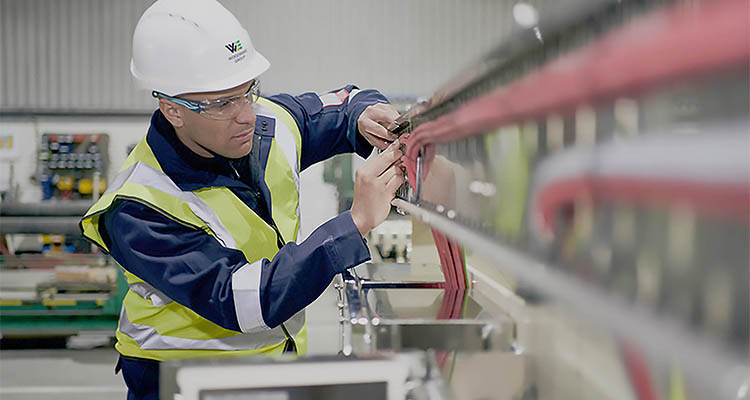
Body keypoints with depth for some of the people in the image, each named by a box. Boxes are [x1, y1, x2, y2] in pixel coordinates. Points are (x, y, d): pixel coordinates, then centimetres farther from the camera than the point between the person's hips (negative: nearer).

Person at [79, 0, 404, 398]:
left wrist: (366, 116, -10)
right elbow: (239, 301, -32)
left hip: (281, 354, 5)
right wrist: (357, 222, -35)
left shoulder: (272, 122, -4)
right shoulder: (137, 212, -23)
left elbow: (345, 103, 15)